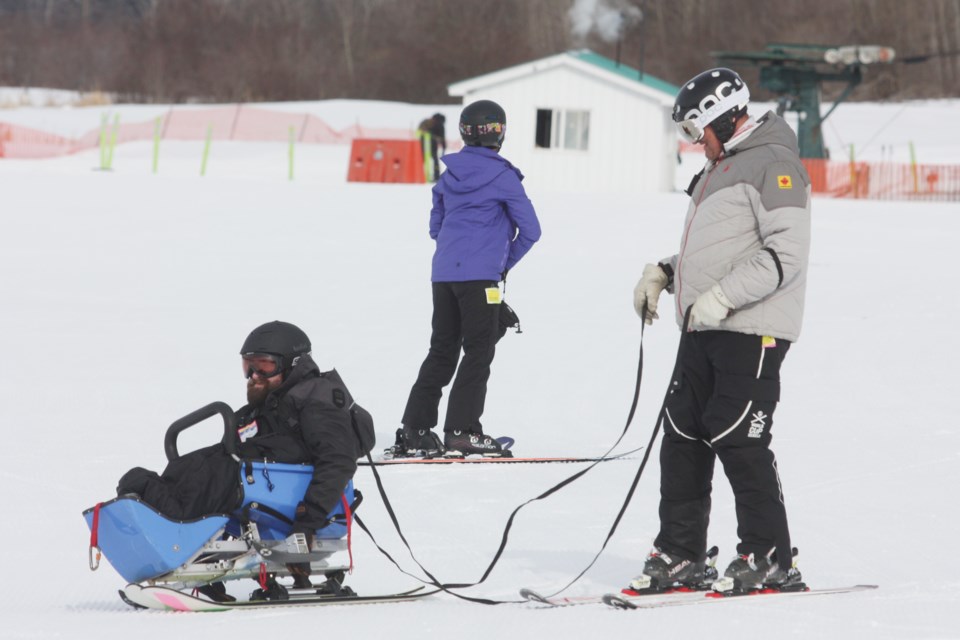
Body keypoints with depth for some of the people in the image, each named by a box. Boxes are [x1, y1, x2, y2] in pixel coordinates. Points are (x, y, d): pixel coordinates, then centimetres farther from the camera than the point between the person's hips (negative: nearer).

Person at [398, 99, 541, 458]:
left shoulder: (449, 174, 10)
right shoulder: (502, 176, -8)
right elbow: (530, 230, -5)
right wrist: (506, 263, 10)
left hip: (443, 274, 6)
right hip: (479, 277, -6)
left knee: (442, 350, 11)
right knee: (479, 352, 0)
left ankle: (415, 430, 8)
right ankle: (462, 432, -6)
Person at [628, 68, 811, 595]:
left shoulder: (772, 164, -10)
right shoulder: (717, 171, 22)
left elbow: (785, 254, -18)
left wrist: (721, 297, -23)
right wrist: (663, 274, 13)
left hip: (752, 332, -10)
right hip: (703, 333, 10)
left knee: (739, 442, -11)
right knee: (682, 438, 7)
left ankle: (771, 559, -3)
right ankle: (680, 556, 13)